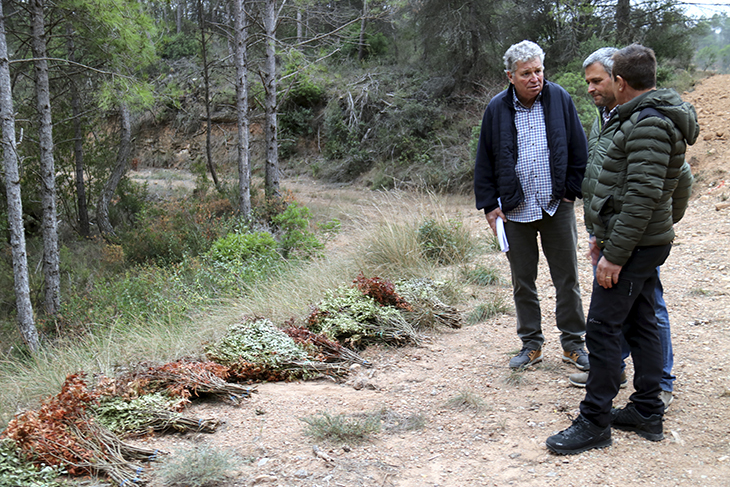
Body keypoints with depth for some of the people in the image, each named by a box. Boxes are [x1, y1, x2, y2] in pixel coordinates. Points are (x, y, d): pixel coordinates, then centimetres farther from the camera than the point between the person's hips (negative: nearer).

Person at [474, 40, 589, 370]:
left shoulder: (558, 98, -1)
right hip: (515, 210, 1)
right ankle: (531, 344, 24)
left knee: (567, 278, 7)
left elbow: (578, 149, 5)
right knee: (522, 281, 10)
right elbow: (484, 161, 5)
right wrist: (489, 204, 1)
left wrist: (572, 190, 1)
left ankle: (572, 343, 21)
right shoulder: (497, 108, 0)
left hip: (557, 206, 0)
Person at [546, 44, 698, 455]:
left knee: (603, 328, -6)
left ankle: (594, 424, 3)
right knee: (641, 325, 15)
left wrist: (614, 255, -24)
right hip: (648, 243, 11)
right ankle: (648, 414, 24)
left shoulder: (648, 124, -18)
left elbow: (643, 196, -25)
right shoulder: (653, 118, 15)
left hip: (634, 246, -11)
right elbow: (680, 184, 22)